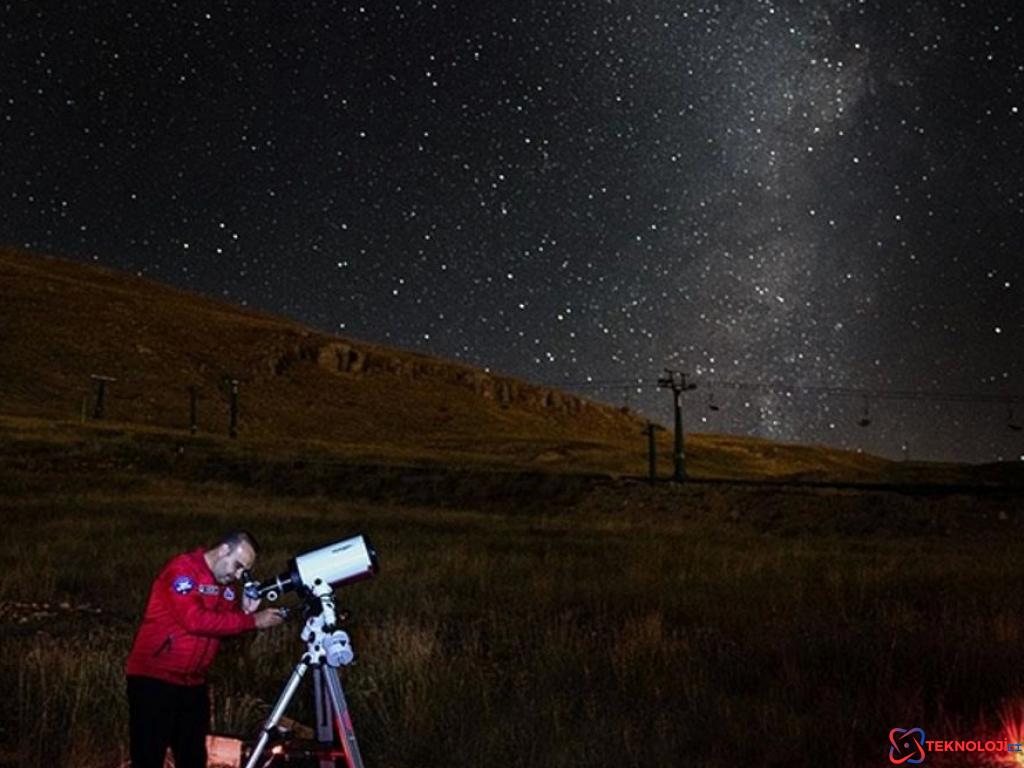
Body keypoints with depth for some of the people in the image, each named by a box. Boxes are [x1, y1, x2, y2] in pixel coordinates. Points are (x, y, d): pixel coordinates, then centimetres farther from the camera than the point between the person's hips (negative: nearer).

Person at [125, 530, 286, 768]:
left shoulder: (228, 584, 8)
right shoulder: (182, 569, -15)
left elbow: (225, 626, 11)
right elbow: (195, 620, -27)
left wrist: (246, 610, -9)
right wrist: (253, 621, -25)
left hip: (193, 683, 8)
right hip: (154, 679, -8)